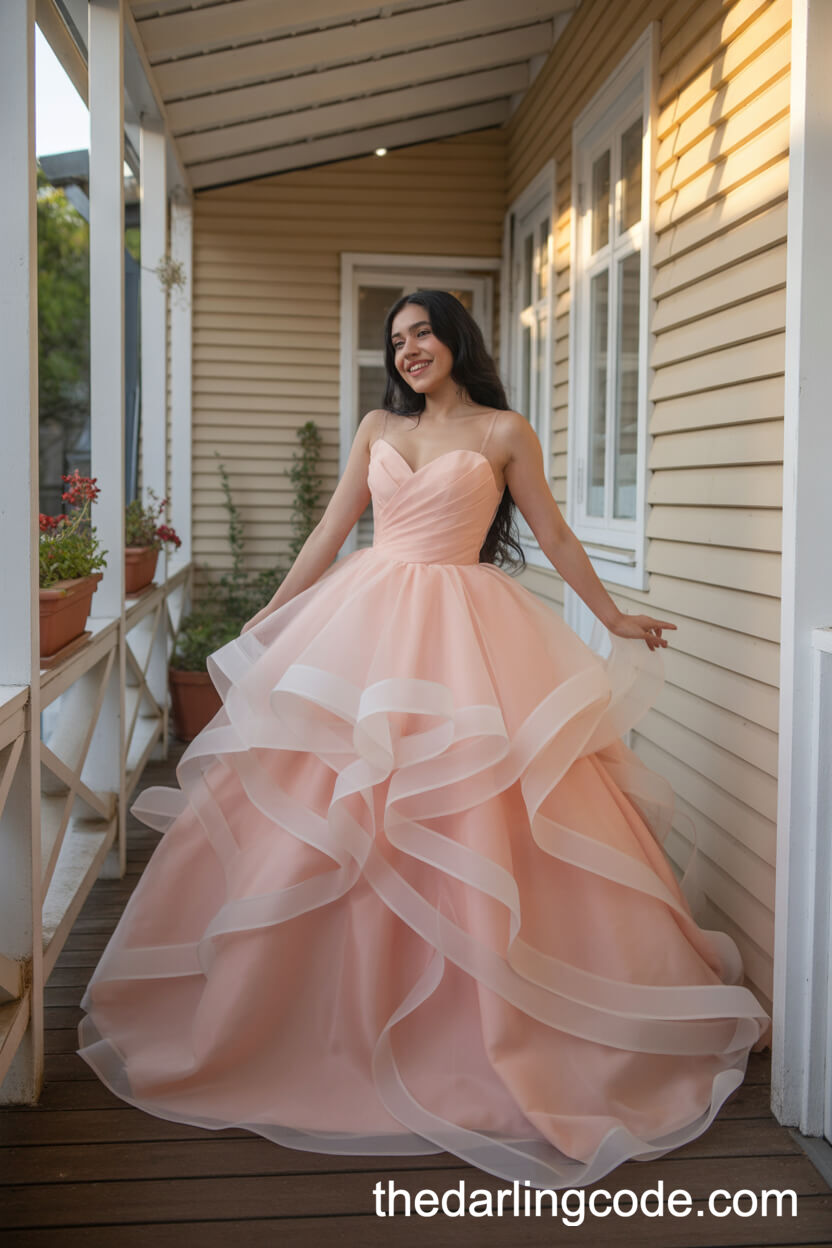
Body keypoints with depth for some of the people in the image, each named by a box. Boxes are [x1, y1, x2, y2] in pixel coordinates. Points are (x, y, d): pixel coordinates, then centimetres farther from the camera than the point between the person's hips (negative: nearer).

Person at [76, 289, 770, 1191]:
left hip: (464, 635, -3)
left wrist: (615, 620, 10)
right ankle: (331, 1016, 19)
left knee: (472, 833, -4)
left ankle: (489, 1028, 12)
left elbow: (554, 537, 8)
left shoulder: (503, 432, 3)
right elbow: (330, 531, 14)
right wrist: (266, 619, 14)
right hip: (365, 624, 4)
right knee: (324, 823, 3)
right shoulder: (377, 427, 13)